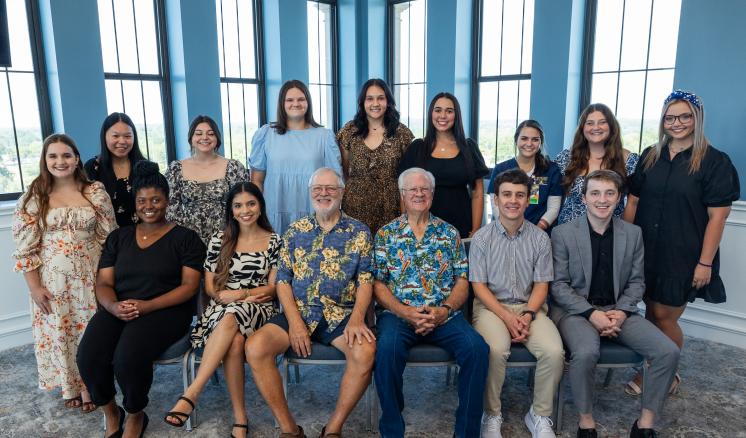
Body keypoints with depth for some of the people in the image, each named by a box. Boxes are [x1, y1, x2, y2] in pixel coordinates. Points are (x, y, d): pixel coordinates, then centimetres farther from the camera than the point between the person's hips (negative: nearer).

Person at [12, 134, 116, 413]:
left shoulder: (96, 192, -3)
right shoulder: (33, 197, -3)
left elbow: (109, 238, 0)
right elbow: (24, 248, -3)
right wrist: (34, 287, -7)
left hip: (90, 277, 0)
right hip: (52, 280, 0)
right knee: (59, 333, 11)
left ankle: (89, 386, 27)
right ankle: (70, 386, 33)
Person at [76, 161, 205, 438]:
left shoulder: (185, 238, 3)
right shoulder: (118, 237, 17)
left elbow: (189, 286, -5)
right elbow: (103, 283, 11)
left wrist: (147, 306, -17)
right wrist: (113, 306, -13)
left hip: (164, 311, -4)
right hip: (118, 311, 4)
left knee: (128, 358, -31)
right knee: (88, 357, -25)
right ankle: (110, 412, 7)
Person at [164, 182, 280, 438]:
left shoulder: (274, 242, 7)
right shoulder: (219, 240, 11)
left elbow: (273, 288, 3)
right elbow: (210, 287, 9)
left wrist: (239, 295, -13)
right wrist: (230, 296, -10)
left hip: (258, 311, -1)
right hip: (222, 310, 1)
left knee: (230, 320, -38)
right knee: (235, 340, -36)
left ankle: (191, 394, -36)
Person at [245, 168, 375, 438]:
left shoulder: (359, 231, 5)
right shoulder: (295, 231, 10)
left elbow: (365, 281, -1)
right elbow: (283, 280, 5)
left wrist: (357, 319, -18)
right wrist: (295, 322, -9)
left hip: (340, 315, -1)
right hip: (298, 313, 2)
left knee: (365, 351, -31)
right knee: (255, 348, -23)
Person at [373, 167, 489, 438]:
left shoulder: (449, 233, 14)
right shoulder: (386, 234, 10)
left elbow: (462, 281, 9)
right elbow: (378, 284, 3)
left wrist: (444, 310, -9)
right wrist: (404, 312, -12)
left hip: (444, 316, 2)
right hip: (397, 314, -1)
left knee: (477, 348, -25)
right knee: (388, 347, -33)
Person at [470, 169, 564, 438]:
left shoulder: (540, 239, 3)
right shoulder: (481, 238, -2)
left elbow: (541, 284, 5)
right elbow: (478, 285, -4)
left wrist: (528, 315, -13)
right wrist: (506, 317, -15)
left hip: (529, 307, 2)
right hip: (491, 306, -2)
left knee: (554, 352, -23)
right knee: (496, 350, -32)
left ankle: (540, 416, 1)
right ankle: (492, 415, -8)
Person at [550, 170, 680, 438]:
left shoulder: (633, 234, 7)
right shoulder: (563, 233, -4)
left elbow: (636, 282, 9)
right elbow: (559, 284, -6)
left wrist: (622, 312, -9)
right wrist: (591, 313, -17)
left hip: (618, 310, 4)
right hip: (575, 310, -4)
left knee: (668, 351, -16)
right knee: (586, 353, -34)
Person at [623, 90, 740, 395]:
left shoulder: (715, 162, -5)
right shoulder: (650, 157, 7)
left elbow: (717, 216, -9)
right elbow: (633, 202, 8)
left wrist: (705, 262, -12)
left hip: (683, 255, -4)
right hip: (646, 251, 4)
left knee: (665, 316, 2)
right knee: (651, 313, 12)